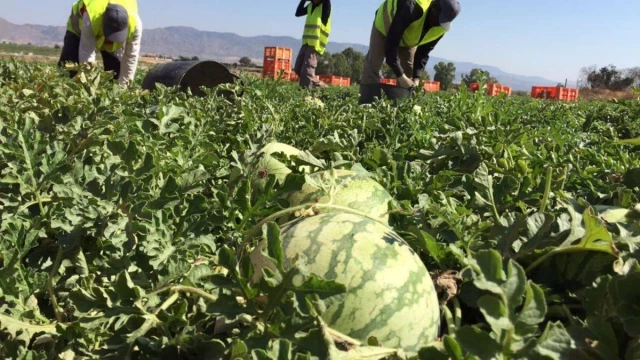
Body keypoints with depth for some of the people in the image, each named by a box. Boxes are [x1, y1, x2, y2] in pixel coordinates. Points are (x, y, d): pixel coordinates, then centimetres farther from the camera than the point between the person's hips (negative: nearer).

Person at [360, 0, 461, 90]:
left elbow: (423, 53, -11)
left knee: (409, 73, -1)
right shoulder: (412, 9, -44)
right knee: (373, 66, -16)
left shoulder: (442, 27, -24)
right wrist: (400, 76, -44)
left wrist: (416, 78, -25)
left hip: (409, 37, 6)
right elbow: (390, 44, -43)